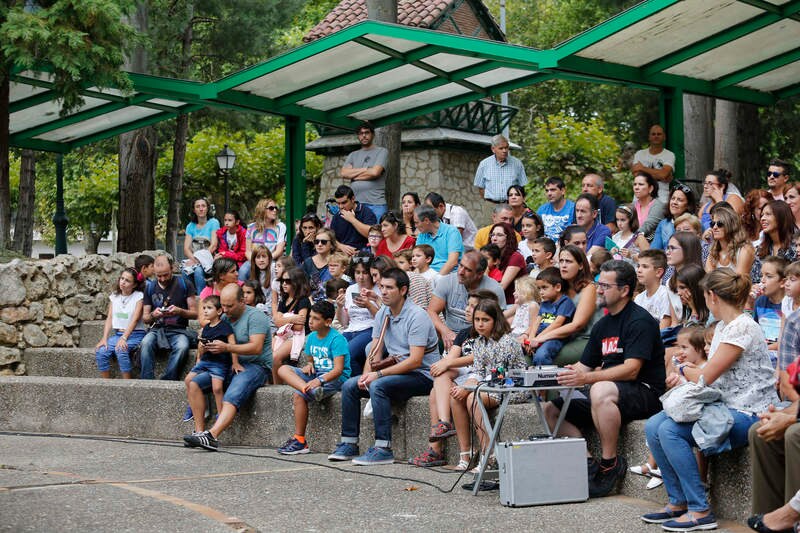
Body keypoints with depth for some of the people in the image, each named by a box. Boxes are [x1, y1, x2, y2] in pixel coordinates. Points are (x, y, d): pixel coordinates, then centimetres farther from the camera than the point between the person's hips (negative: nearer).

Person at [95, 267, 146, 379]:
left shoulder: (139, 296, -4)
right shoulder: (114, 296, 12)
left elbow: (135, 319, -14)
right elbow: (109, 318, 7)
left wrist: (124, 338, -26)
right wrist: (104, 338, -8)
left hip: (135, 334, -5)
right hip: (117, 334, 5)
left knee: (121, 350, -34)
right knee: (100, 352, -22)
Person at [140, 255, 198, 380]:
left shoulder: (184, 284, 3)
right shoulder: (150, 288, 11)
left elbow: (195, 313, 3)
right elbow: (145, 318, 13)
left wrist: (180, 311, -17)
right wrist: (153, 315, -10)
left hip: (178, 331, -2)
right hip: (156, 330, 2)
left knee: (182, 347, -36)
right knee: (146, 343, -32)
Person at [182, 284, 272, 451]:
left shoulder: (255, 316, -8)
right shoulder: (224, 318, 16)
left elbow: (256, 348, -21)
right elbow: (218, 344, 19)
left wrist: (226, 347, -29)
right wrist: (208, 346, -6)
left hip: (256, 366, -8)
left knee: (231, 398, -32)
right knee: (194, 384, -8)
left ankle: (211, 436, -47)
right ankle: (199, 431, -15)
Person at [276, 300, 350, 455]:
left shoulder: (336, 339, -14)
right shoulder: (312, 337, 10)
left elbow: (338, 369, -22)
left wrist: (320, 380, -37)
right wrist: (309, 364, -2)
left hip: (336, 379, -8)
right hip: (316, 374, 8)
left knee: (299, 395, -27)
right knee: (284, 369, -11)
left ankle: (300, 441, -20)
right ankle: (309, 389, -36)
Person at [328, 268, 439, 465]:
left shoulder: (416, 316, -17)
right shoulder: (382, 314, 8)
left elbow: (415, 361, -24)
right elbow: (375, 351, 11)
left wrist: (378, 374, -25)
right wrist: (366, 374, -11)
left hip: (421, 375, -8)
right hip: (398, 372, 9)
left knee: (378, 386, -31)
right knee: (349, 386, -2)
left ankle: (383, 449, -31)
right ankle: (349, 444, 1)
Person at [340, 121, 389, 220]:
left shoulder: (382, 151, 6)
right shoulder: (352, 155, 20)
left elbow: (375, 172, -9)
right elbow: (343, 173, 3)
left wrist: (353, 174, 3)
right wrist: (365, 169, -4)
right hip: (355, 204, 4)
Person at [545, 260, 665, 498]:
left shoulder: (640, 321, -12)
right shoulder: (602, 325, 15)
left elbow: (631, 370, -23)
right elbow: (584, 366, 17)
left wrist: (586, 378, -33)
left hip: (645, 394, -9)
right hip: (611, 394, 9)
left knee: (601, 391, -39)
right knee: (551, 409, 1)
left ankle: (610, 463, -25)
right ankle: (587, 463, -9)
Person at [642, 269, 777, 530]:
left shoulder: (742, 328, -17)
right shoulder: (723, 326, 13)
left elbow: (705, 378, -16)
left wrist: (685, 369, 4)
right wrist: (693, 372, 4)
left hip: (748, 414, -10)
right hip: (724, 407, 10)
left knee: (670, 430, -25)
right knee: (653, 427, -4)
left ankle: (700, 511, -19)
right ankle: (678, 502, 2)